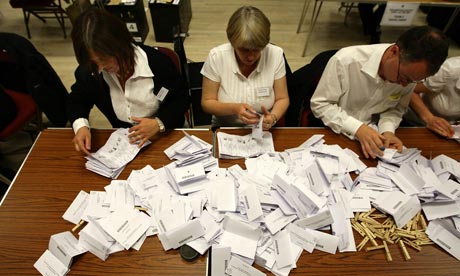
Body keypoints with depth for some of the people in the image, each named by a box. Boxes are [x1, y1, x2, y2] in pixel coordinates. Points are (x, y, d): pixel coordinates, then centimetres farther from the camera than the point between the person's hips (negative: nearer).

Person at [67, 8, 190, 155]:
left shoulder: (157, 62, -19)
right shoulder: (89, 69, -9)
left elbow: (182, 99, -9)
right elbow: (77, 100, 9)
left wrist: (159, 124, -24)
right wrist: (81, 126, -12)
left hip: (165, 137, -2)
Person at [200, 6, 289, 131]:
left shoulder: (276, 54, -11)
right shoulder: (216, 56, -14)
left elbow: (282, 99, -2)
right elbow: (207, 103, -7)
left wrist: (273, 117, -22)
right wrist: (234, 108, -24)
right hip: (225, 131, -1)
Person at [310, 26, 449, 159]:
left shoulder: (411, 73, -8)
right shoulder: (345, 61, -25)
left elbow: (396, 108, 6)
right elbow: (319, 104, -18)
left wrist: (387, 130, -14)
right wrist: (357, 128, -26)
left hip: (369, 132, 4)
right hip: (332, 131, -3)